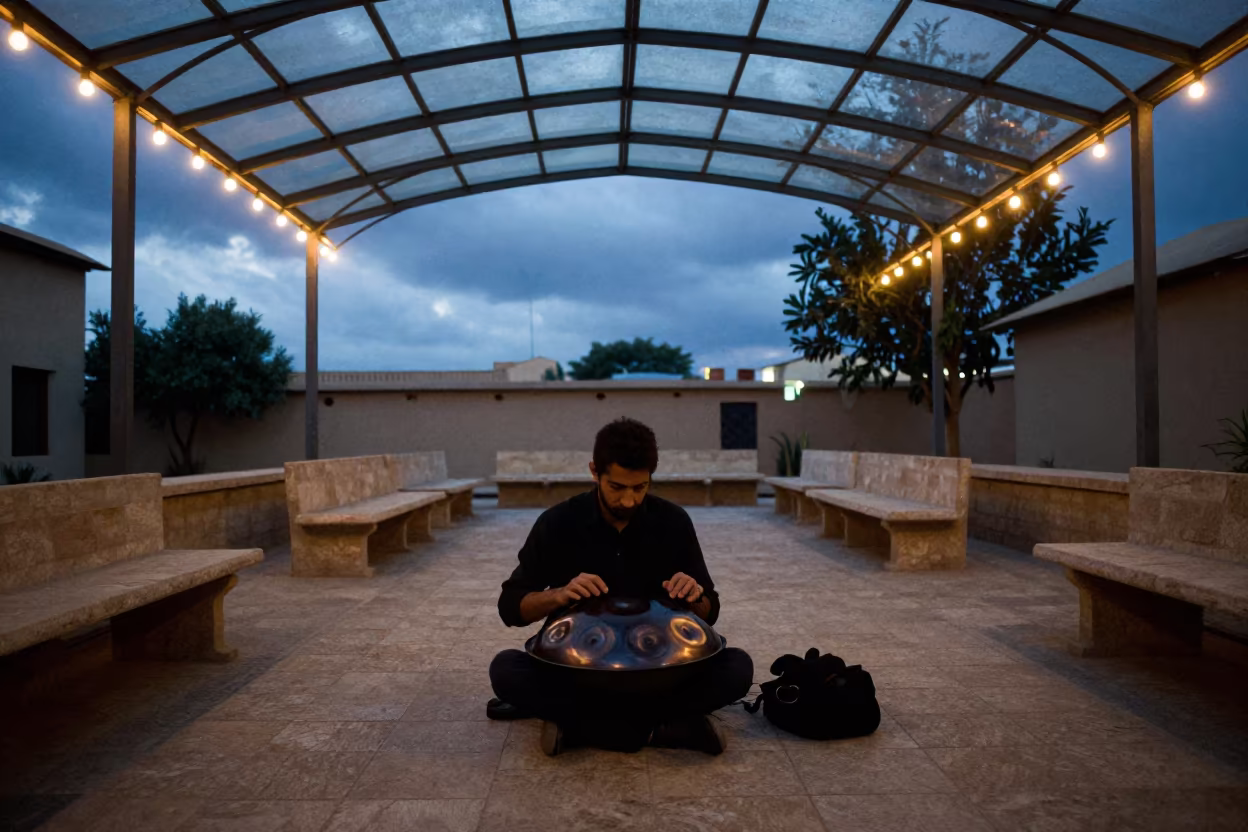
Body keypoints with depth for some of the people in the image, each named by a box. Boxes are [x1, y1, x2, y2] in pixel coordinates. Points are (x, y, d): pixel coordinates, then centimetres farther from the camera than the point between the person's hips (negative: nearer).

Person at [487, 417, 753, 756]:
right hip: (578, 665, 0)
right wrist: (560, 594, -24)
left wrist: (695, 598, -21)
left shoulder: (674, 522, -5)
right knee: (505, 669, -29)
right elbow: (510, 607, -4)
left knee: (737, 666, -25)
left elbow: (709, 613, 3)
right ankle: (661, 728, -27)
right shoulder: (557, 523, -9)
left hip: (656, 667, 1)